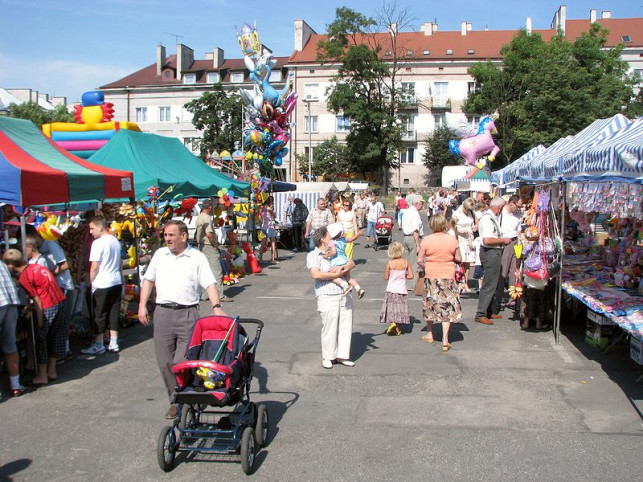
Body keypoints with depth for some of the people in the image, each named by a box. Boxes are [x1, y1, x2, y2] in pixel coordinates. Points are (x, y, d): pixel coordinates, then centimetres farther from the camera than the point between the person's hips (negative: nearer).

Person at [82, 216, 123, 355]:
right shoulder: (116, 241, 10)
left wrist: (91, 282, -2)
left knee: (99, 315, 3)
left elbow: (94, 267, -14)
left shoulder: (98, 243, -14)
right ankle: (114, 343, 15)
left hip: (102, 284, -7)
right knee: (114, 313, 10)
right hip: (116, 282, 7)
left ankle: (98, 345, 12)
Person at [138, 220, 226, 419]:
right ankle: (176, 400, 21)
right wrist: (142, 306, 9)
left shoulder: (197, 258, 0)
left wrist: (216, 307, -22)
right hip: (162, 313, 4)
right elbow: (148, 280, 18)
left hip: (187, 314, -4)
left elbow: (210, 284, -7)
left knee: (183, 362, -7)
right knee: (164, 363, 7)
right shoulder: (160, 254, 13)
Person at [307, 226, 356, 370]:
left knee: (346, 325, 6)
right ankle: (328, 357, 14)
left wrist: (343, 269, -6)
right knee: (329, 328, -2)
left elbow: (352, 263, 15)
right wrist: (336, 275, -10)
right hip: (327, 297, -6)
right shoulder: (313, 255, -1)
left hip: (344, 294, 6)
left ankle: (342, 355, 16)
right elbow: (316, 274, -16)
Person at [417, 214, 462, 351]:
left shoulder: (426, 240, -8)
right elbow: (458, 259, 1)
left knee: (430, 304, 17)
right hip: (448, 277, 0)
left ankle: (430, 334, 30)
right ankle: (445, 340, -3)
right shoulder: (452, 240, -6)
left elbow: (419, 260, -9)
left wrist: (427, 267, 9)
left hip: (431, 277, 0)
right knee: (447, 306, 3)